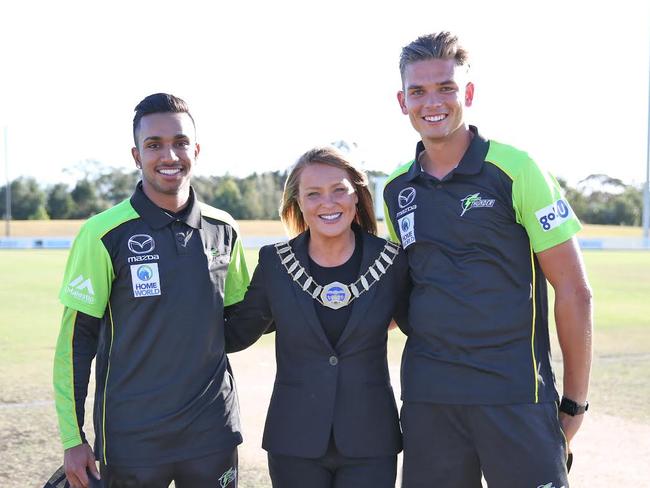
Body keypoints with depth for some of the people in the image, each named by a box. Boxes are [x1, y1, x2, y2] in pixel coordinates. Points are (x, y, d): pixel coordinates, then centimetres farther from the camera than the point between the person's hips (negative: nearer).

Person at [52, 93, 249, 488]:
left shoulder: (223, 229, 3)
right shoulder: (105, 234, -9)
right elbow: (76, 338, -6)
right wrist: (73, 439, -7)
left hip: (213, 433, 4)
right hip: (132, 439, -3)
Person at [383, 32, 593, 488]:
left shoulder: (516, 169, -6)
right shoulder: (397, 188, 8)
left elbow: (574, 291, -5)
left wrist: (575, 402, -4)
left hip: (515, 393, -4)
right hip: (427, 395, 4)